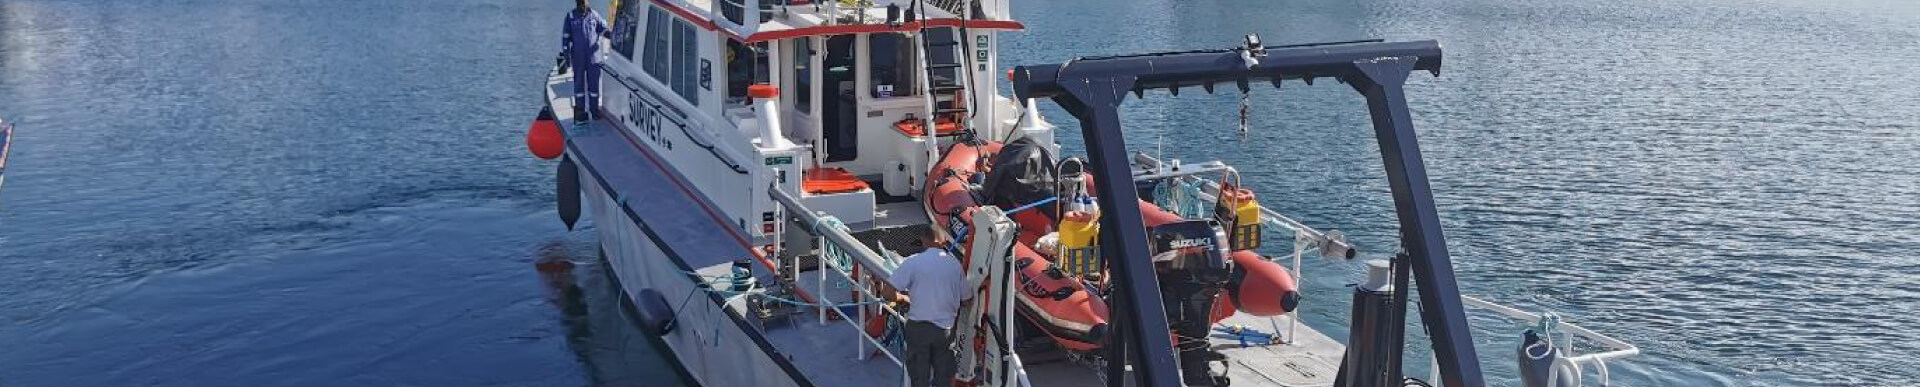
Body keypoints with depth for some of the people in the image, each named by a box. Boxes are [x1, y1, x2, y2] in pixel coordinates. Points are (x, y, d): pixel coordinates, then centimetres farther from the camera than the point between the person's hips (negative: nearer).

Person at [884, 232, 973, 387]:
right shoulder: (955, 263, -2)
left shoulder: (912, 262, -11)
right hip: (945, 328, 2)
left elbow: (888, 292, -11)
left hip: (918, 327, -2)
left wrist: (903, 298, 8)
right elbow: (967, 298, 7)